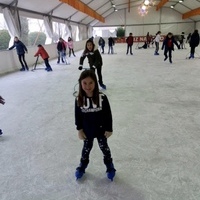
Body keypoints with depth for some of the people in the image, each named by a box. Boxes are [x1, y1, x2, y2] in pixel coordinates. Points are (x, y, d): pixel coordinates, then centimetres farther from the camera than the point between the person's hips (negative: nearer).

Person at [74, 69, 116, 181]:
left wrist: (109, 129, -9)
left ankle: (110, 166, 44)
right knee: (86, 148, 23)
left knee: (104, 148, 20)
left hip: (101, 130, -1)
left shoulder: (102, 97, -21)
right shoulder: (79, 99, -15)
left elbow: (108, 114, -13)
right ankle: (82, 165, 49)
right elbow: (78, 116, -4)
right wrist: (79, 130, -1)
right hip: (87, 131, 2)